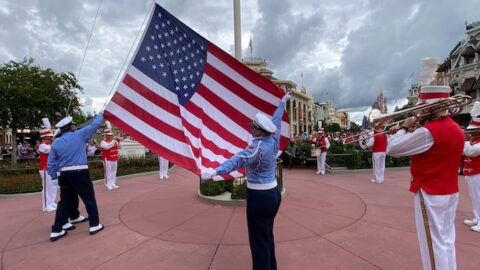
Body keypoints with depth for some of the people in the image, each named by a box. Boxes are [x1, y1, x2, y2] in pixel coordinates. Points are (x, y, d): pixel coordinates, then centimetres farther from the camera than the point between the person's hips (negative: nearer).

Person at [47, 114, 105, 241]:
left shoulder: (56, 143, 7)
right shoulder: (79, 135, -4)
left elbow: (50, 164, 8)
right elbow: (94, 125, 6)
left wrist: (54, 177, 17)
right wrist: (100, 114, 21)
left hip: (64, 175, 5)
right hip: (80, 173, -5)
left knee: (65, 201, 16)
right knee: (89, 199, 6)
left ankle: (56, 231, 20)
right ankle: (95, 225, 12)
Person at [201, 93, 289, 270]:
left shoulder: (257, 147, -23)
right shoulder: (273, 139, -1)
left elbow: (238, 160, -40)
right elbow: (276, 119, 15)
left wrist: (216, 171, -54)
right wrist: (283, 102, 32)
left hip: (259, 197, -9)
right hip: (274, 193, 9)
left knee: (259, 241, 4)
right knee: (268, 236, 24)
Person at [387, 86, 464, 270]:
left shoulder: (429, 131, -23)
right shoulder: (455, 128, 8)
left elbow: (392, 150, -21)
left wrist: (405, 128, -8)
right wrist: (407, 133, 6)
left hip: (431, 194, -9)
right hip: (450, 192, 9)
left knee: (433, 245, 3)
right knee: (446, 241, 19)